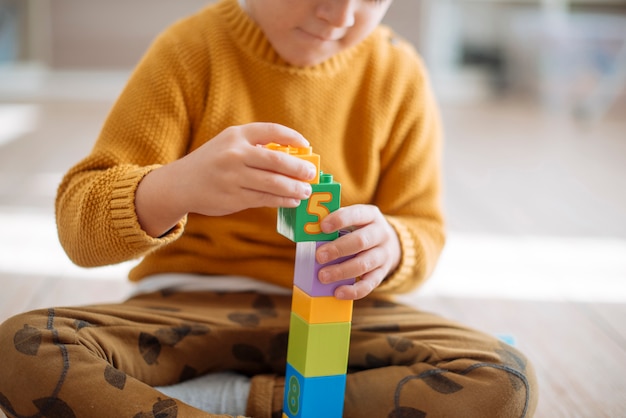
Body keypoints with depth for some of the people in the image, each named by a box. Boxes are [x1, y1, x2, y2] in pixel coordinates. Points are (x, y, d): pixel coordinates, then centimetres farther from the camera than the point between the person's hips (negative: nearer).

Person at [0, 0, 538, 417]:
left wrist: (388, 246, -22)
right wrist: (176, 188, -39)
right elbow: (79, 223, -15)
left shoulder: (399, 75, -2)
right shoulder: (192, 49, -10)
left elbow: (423, 232, 4)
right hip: (189, 307, -1)